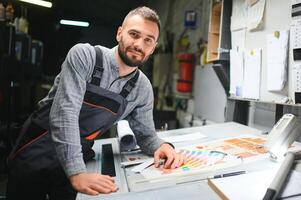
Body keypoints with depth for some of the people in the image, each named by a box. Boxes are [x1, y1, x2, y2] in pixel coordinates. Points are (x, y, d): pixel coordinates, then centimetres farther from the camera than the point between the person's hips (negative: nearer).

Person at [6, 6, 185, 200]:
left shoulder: (143, 88, -6)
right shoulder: (84, 55, -20)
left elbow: (145, 133, 2)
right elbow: (64, 112, -28)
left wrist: (162, 146, -21)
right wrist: (77, 172, -35)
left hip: (79, 158, 3)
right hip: (37, 151, -3)